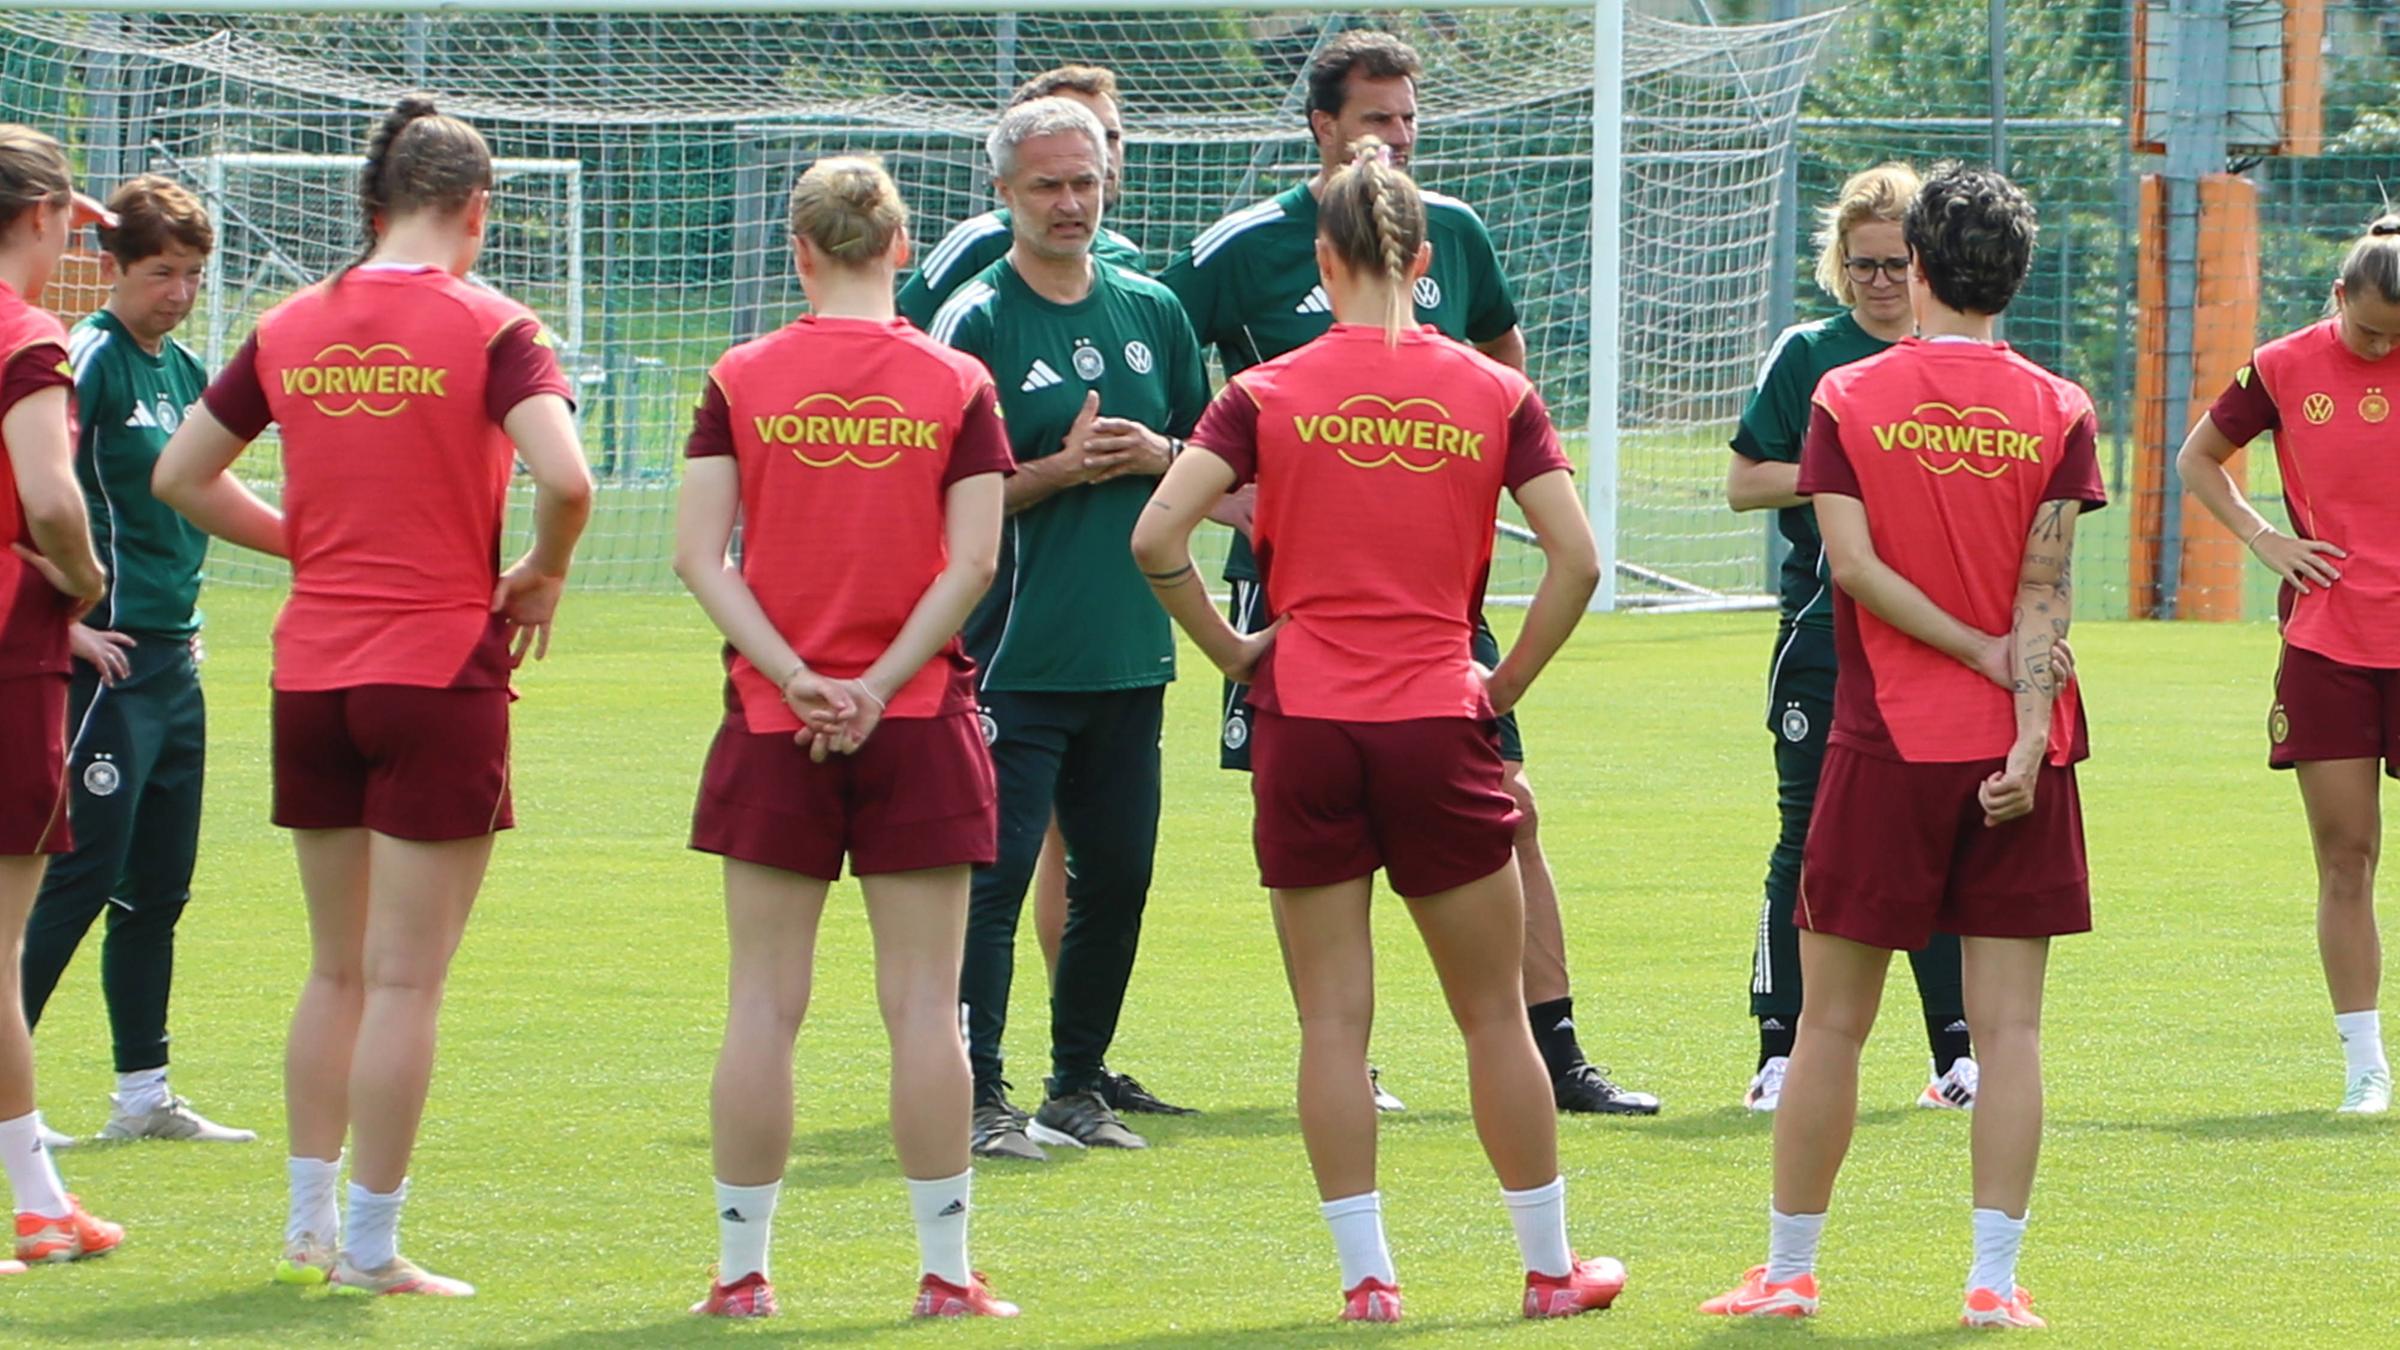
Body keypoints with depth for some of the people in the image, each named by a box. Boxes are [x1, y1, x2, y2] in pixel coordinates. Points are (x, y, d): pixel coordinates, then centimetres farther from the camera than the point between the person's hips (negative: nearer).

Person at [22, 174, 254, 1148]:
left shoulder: (186, 372, 15)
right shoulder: (86, 360, -11)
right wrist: (69, 622, -20)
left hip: (174, 664, 9)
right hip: (107, 659, -9)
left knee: (158, 887, 11)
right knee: (84, 877, -10)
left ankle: (144, 1094, 17)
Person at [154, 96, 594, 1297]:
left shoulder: (293, 327, 6)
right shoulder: (488, 327, -9)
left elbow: (181, 475, 12)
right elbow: (563, 477, -23)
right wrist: (542, 574, -4)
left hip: (311, 676, 5)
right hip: (441, 670, -5)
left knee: (336, 969, 18)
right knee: (405, 976, -1)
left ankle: (309, 1223, 21)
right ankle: (371, 1244, 0)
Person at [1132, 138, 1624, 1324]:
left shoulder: (1268, 395, -2)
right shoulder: (1494, 395, 1)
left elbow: (1156, 537, -11)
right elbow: (1576, 558, -5)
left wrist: (1231, 649, 2)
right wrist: (1506, 682, 5)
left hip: (1306, 727, -1)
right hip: (1439, 727, 1)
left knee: (1333, 1016, 5)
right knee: (1493, 1011, 11)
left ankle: (1366, 1272, 4)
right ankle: (1550, 1268, 19)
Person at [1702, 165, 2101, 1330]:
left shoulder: (1847, 399, -2)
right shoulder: (2056, 412, 0)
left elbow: (1853, 561, -11)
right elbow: (2045, 590, -7)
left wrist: (1980, 654, -5)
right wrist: (2029, 733, -11)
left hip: (1886, 749, 0)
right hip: (2015, 755, 1)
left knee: (1832, 1021, 7)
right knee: (2009, 1024, 2)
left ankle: (1789, 1268, 13)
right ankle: (1994, 1276, -3)